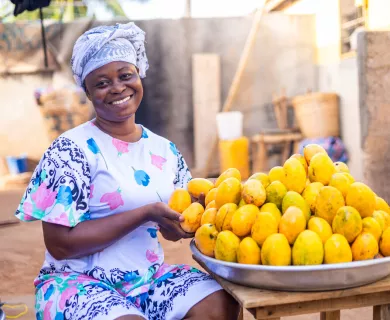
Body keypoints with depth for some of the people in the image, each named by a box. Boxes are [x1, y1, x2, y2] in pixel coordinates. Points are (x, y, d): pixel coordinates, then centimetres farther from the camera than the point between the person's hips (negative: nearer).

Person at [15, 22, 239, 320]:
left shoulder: (165, 150, 5)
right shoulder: (71, 149, -11)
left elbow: (170, 229, 12)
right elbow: (60, 244, -16)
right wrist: (145, 214, -21)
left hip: (151, 276, 5)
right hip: (80, 282, -4)